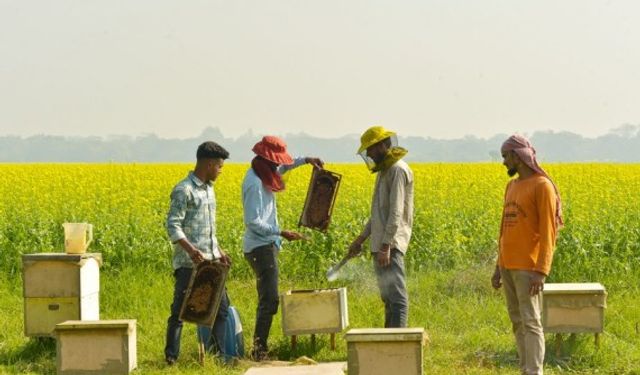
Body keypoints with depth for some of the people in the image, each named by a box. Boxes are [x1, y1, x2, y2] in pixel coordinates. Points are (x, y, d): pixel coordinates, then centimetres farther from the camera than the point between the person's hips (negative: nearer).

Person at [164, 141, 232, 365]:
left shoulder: (208, 189, 16)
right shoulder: (184, 191, -11)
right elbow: (173, 225, -17)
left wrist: (219, 252, 18)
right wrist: (191, 249, -29)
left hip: (209, 262, 8)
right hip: (188, 263, -8)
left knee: (222, 307, 9)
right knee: (180, 310, -2)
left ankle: (218, 353, 17)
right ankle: (171, 358, 4)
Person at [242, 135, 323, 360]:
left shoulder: (260, 175, 9)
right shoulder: (255, 184, -21)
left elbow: (281, 168, 32)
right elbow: (253, 222, -24)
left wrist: (305, 161, 20)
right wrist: (281, 233, -25)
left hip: (265, 246, 11)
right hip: (261, 248, -11)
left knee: (267, 299, 14)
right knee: (269, 300, -13)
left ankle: (260, 347, 18)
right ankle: (259, 350, -13)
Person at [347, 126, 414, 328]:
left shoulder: (398, 170, -12)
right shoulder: (384, 171, 19)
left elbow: (396, 213, -20)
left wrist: (386, 246, -24)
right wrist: (360, 239, 24)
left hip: (391, 245, -10)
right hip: (380, 245, 10)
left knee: (396, 296, -12)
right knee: (387, 296, 12)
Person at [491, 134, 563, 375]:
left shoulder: (542, 186, -9)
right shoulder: (512, 186, 17)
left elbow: (547, 233, -14)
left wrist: (541, 271, -20)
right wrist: (498, 267, 19)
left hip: (528, 268, -8)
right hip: (508, 265, 8)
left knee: (530, 322, -11)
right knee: (517, 322, 9)